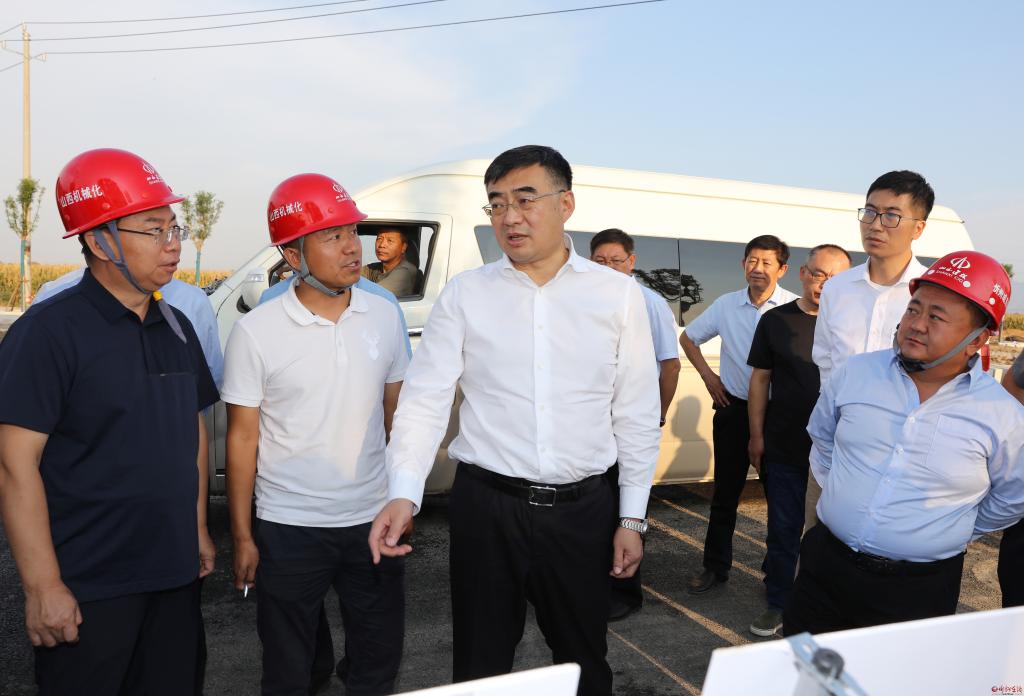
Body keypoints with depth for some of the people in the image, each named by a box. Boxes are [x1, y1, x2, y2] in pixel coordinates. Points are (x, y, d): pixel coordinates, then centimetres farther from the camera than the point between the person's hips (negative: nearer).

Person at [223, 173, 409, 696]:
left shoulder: (384, 315, -1)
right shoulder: (256, 332, -11)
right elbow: (242, 437, -5)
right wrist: (242, 537, -3)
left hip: (373, 520, 3)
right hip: (289, 528, -2)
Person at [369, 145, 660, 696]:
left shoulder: (618, 294, 0)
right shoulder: (464, 294, -1)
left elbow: (637, 413, 3)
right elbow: (425, 399, -4)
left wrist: (632, 516, 3)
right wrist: (403, 494, -18)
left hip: (581, 509, 1)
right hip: (484, 506, 0)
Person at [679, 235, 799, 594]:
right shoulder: (726, 305, 2)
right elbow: (688, 338, 15)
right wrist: (707, 375, 6)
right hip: (733, 407, 3)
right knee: (725, 491, 10)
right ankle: (715, 566, 22)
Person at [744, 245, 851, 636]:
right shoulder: (776, 321, 0)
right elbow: (760, 379, 3)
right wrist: (756, 436, 1)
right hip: (784, 449, 0)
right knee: (783, 529, 9)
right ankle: (778, 604, 24)